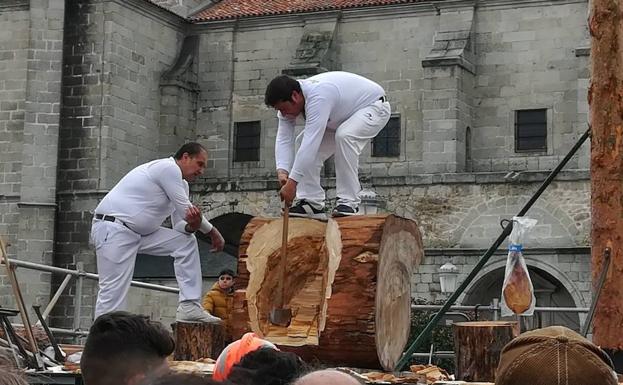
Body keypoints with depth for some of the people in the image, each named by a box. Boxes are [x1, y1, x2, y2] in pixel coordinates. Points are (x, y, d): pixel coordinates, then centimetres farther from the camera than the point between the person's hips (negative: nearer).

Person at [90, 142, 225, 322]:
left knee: (186, 242, 5)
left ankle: (189, 306, 0)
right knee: (113, 291, -13)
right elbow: (186, 209, -15)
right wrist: (212, 232, -2)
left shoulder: (181, 184, 15)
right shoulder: (168, 168, -14)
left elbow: (180, 225, 12)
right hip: (114, 229, -10)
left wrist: (191, 225, -12)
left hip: (140, 232, 10)